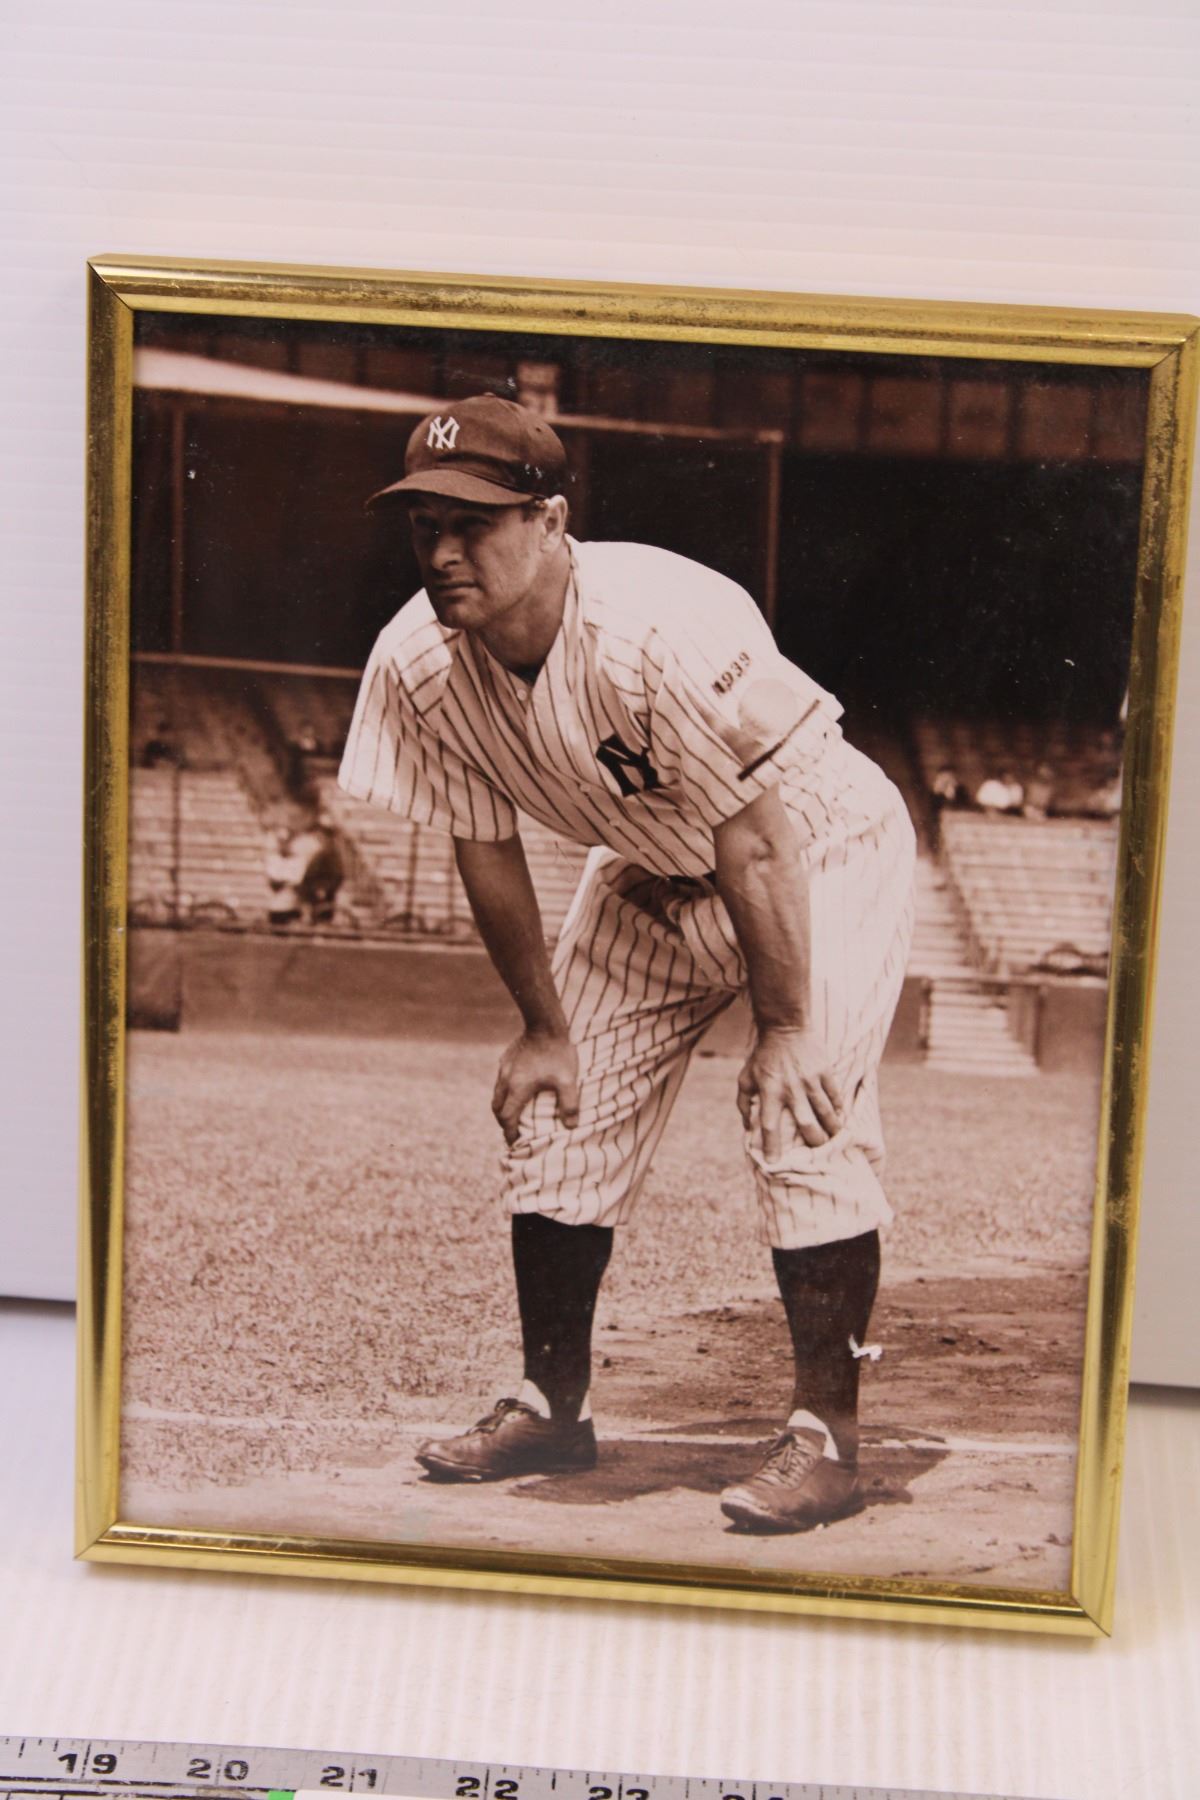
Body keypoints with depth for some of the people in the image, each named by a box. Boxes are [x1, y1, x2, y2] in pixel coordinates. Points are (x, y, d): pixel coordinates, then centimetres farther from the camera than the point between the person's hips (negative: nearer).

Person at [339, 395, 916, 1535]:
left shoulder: (663, 631, -36)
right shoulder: (418, 661, -18)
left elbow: (754, 842, -31)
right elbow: (485, 848, -6)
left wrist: (784, 1023, -26)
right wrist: (543, 1025, -1)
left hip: (820, 847, -6)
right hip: (651, 874, 6)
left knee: (805, 1111, -19)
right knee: (557, 1110, 4)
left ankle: (826, 1434, -6)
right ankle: (552, 1407, 20)